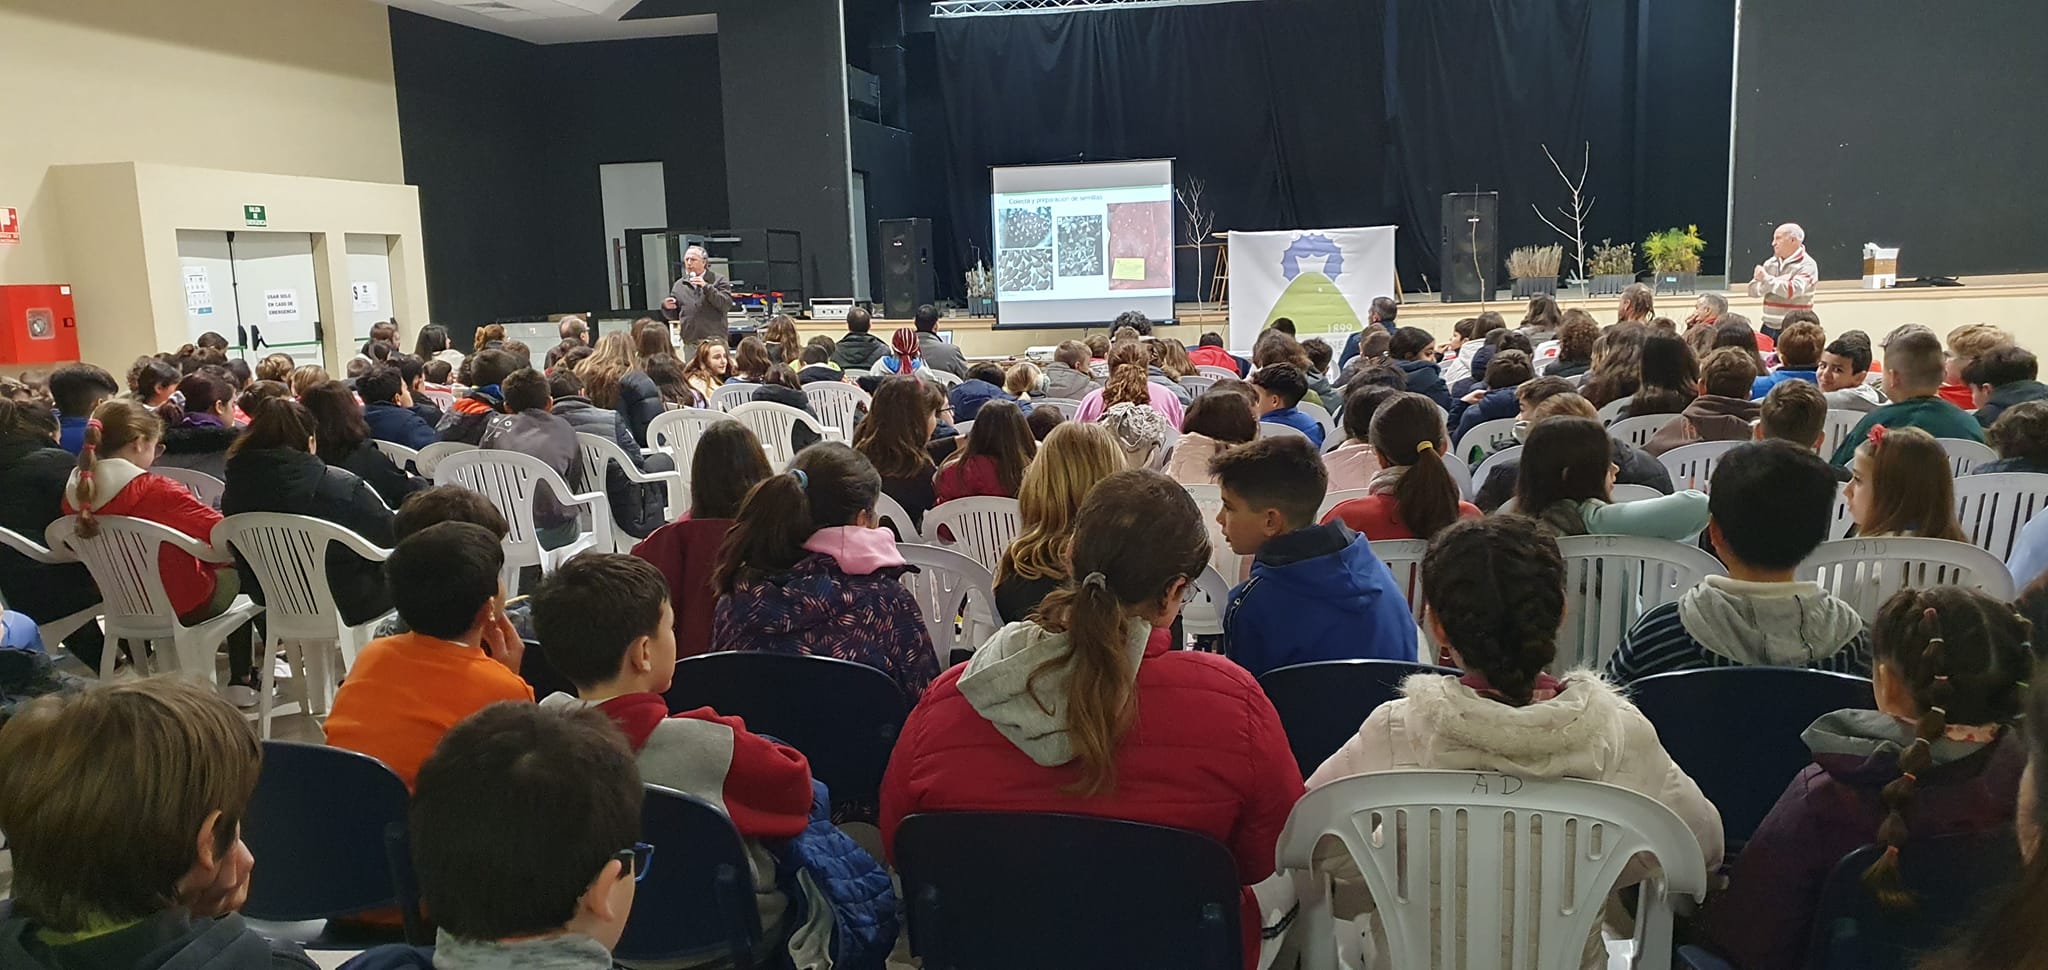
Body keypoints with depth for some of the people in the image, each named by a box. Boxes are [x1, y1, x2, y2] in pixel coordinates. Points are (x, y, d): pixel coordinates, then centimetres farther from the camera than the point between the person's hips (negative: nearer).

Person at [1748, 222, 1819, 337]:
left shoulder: (1807, 265, -7)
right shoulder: (1770, 263, 10)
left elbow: (1793, 290, -23)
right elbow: (1752, 290, 2)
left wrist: (1766, 278, -13)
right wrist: (1777, 280, -14)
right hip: (1769, 328, 5)